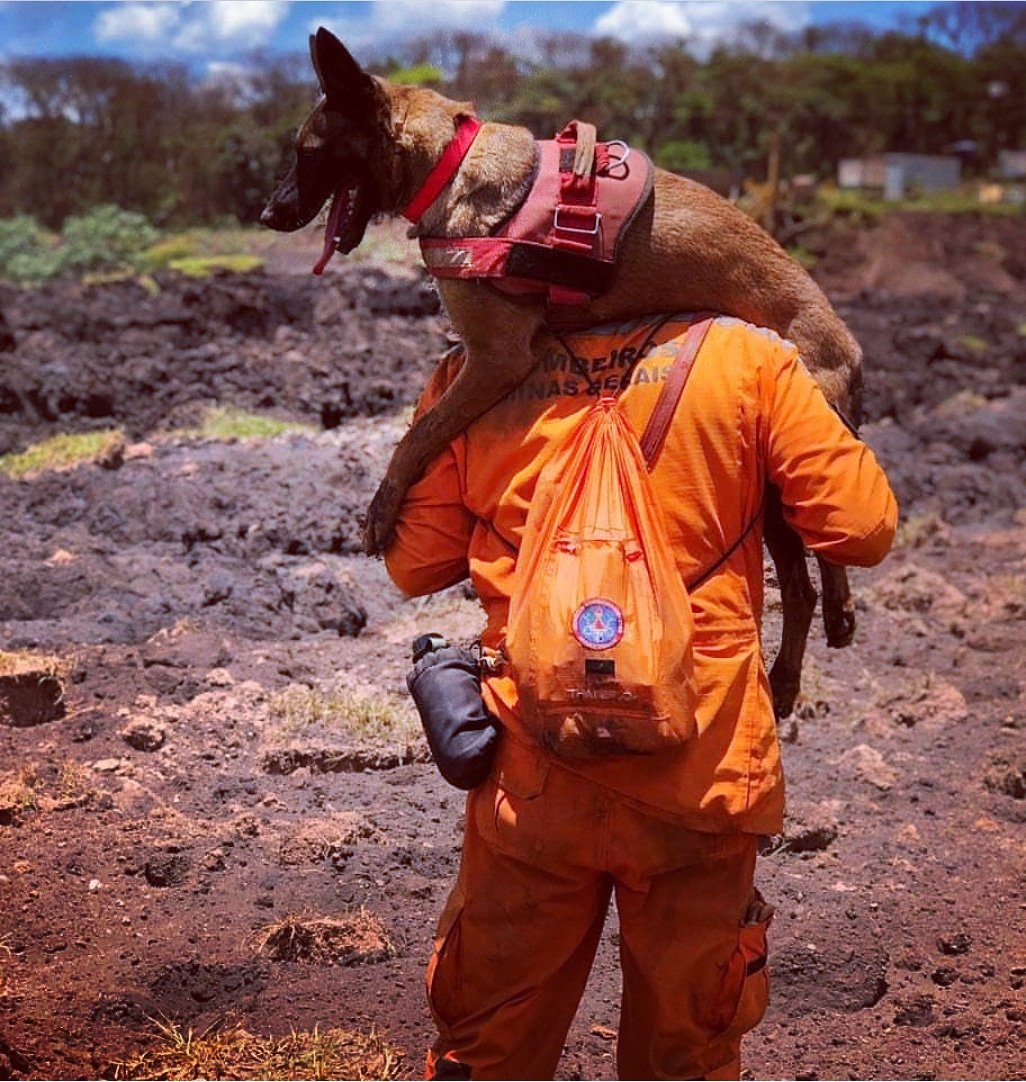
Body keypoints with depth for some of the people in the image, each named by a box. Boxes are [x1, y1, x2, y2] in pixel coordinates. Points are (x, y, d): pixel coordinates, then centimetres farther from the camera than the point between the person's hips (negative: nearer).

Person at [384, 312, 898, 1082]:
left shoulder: (473, 380, -3)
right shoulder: (745, 357, -6)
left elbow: (414, 565, 5)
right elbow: (866, 526, -4)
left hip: (534, 779, 1)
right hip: (702, 772, 0)